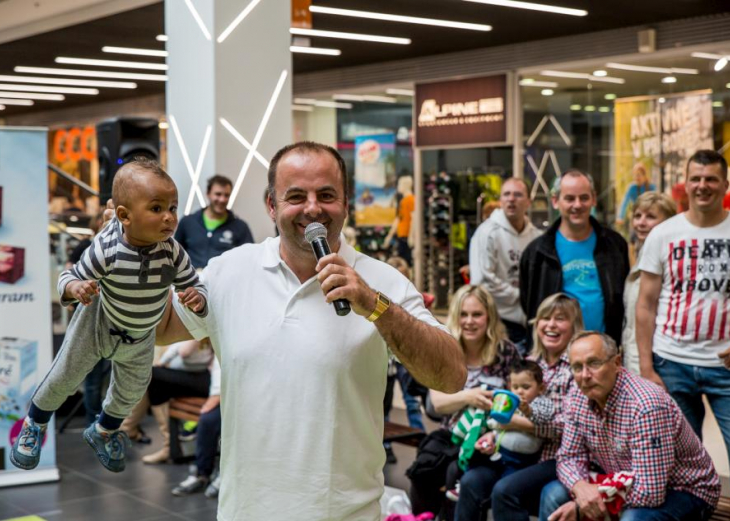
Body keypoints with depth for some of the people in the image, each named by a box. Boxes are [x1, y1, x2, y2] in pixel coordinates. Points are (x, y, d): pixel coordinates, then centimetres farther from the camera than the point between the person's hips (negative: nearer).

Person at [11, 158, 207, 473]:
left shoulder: (172, 252, -31)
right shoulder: (105, 250, -37)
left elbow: (194, 285, -19)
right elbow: (70, 277, -25)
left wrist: (197, 299, -42)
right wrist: (75, 288, -48)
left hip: (139, 339, 3)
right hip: (98, 325, -3)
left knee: (131, 392, 25)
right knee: (64, 379, 13)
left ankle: (104, 432, 58)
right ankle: (35, 425, 46)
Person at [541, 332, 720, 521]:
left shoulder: (647, 406, -32)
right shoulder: (577, 399, -9)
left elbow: (648, 492, -34)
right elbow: (569, 457, 0)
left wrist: (580, 504, -25)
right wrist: (581, 488, -25)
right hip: (624, 484, 7)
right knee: (553, 494, -6)